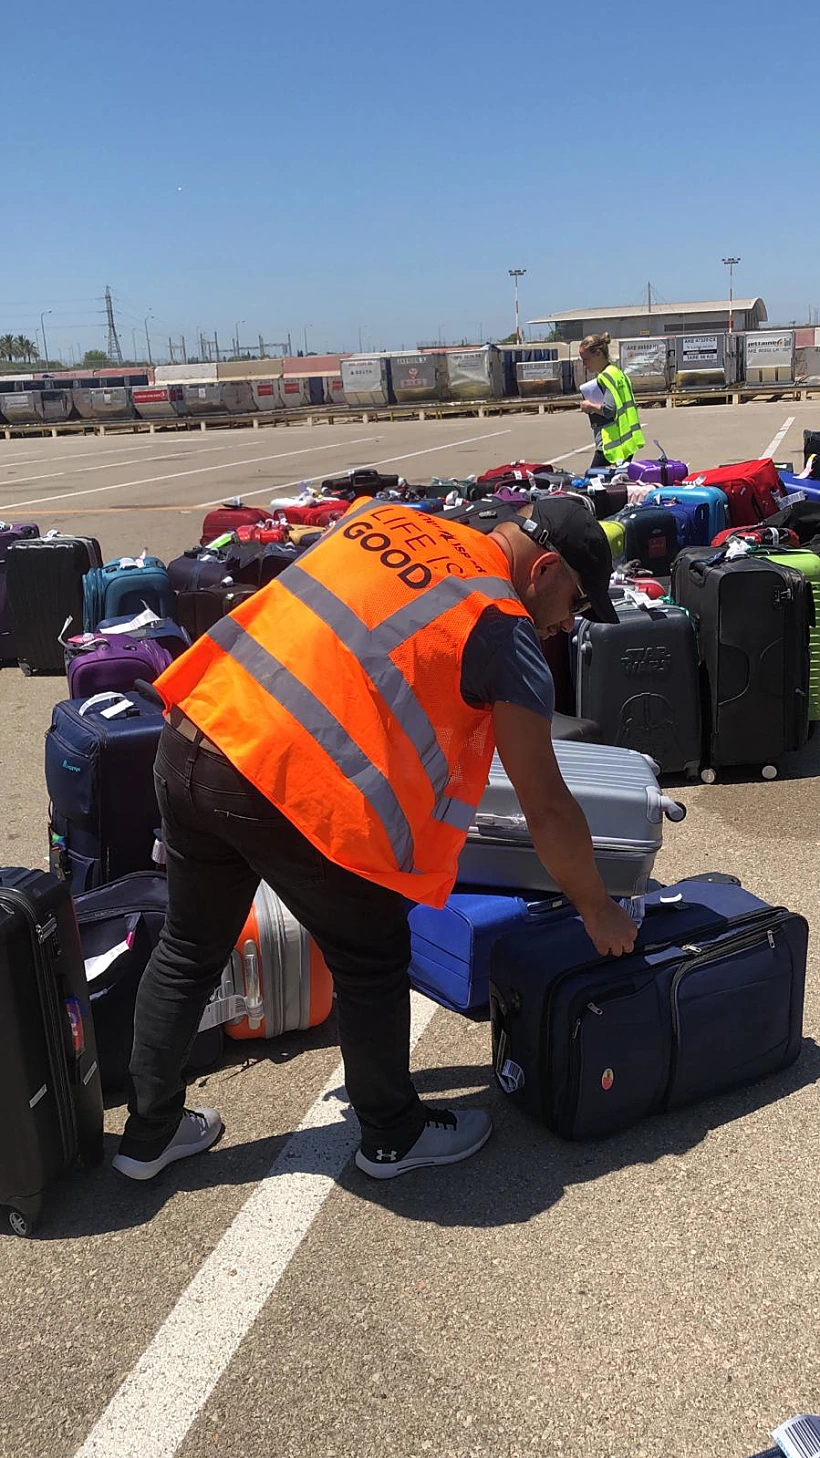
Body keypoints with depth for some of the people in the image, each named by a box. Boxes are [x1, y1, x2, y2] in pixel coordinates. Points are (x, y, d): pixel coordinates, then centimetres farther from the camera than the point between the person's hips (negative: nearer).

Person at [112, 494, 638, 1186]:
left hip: (190, 737, 7)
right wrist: (599, 909, 16)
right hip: (293, 787, -7)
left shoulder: (384, 517, 16)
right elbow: (546, 808, 1)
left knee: (189, 949, 24)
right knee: (372, 962, 17)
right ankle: (394, 1135, 38)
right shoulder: (507, 632, -1)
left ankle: (150, 1131, 42)